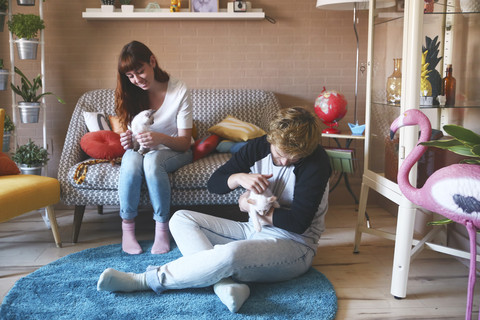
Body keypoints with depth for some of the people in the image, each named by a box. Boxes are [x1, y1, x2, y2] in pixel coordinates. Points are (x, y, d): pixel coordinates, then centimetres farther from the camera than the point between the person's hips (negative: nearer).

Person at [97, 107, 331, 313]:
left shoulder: (316, 162, -16)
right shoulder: (259, 147, 0)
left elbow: (299, 222, -20)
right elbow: (214, 183, 3)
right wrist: (239, 178, -19)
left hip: (294, 245, -7)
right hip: (254, 230, 8)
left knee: (230, 254, -39)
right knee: (181, 219, -4)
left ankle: (143, 281, -23)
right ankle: (227, 284, -29)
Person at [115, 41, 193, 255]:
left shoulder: (179, 91, -13)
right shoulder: (132, 95, -1)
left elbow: (184, 142, -15)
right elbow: (133, 135, 4)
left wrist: (161, 138, -37)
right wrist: (129, 141, -22)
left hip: (174, 151, -3)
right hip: (142, 149, 3)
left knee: (152, 160, -38)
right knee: (132, 160, -35)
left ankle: (162, 228, -28)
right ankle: (127, 227, -22)